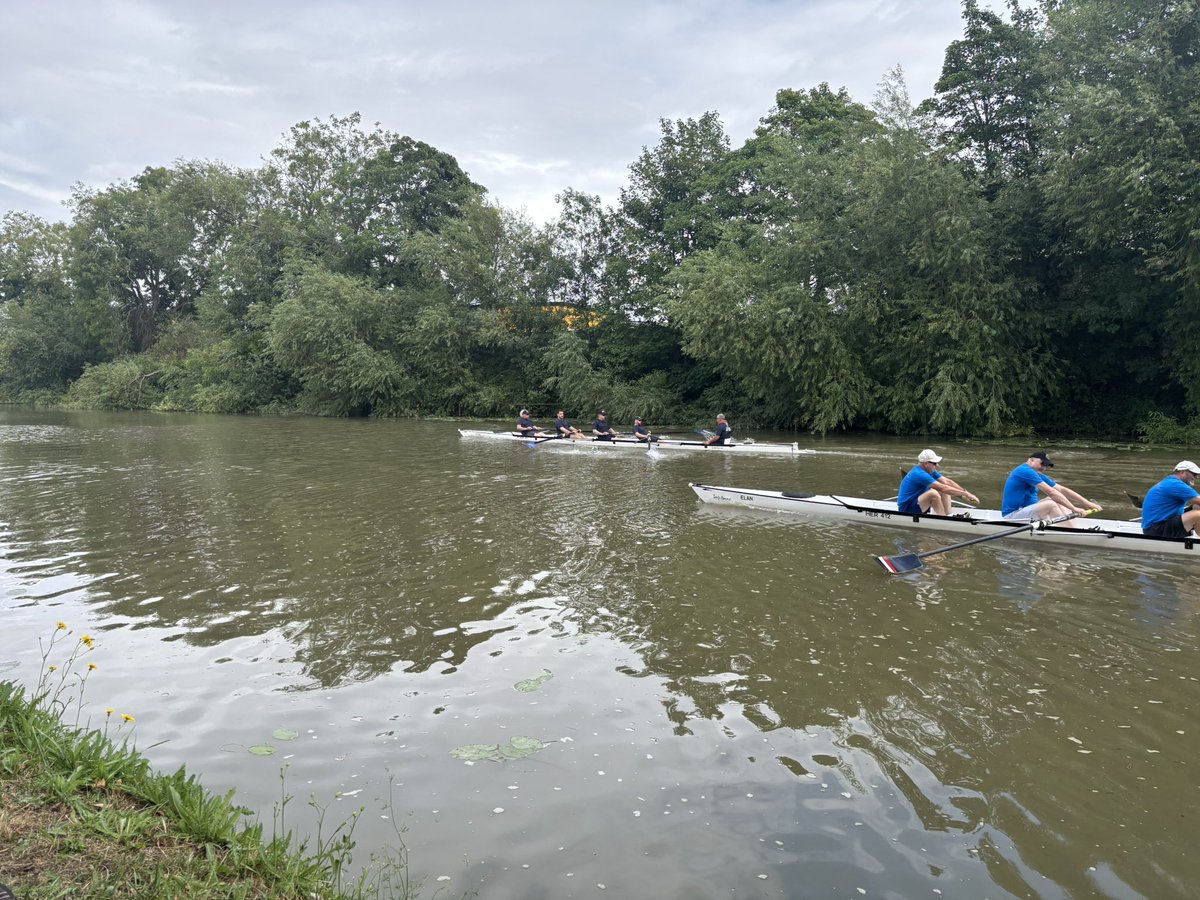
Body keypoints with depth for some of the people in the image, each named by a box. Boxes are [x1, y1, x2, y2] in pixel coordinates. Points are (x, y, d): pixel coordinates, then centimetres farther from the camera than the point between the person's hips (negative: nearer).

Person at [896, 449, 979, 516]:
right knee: (933, 493, -32)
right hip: (907, 509, -10)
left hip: (919, 505, 10)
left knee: (945, 492, 5)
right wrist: (966, 494, -24)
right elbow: (943, 488, -28)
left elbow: (947, 482, 2)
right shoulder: (919, 474, -25)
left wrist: (965, 492, -10)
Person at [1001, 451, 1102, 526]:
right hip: (1012, 516, -10)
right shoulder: (1025, 471, -16)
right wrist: (1074, 509, -21)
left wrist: (1088, 504, 3)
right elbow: (1050, 492, -21)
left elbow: (1062, 490, 10)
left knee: (1058, 500, 7)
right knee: (1051, 504, -25)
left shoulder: (1039, 476, 15)